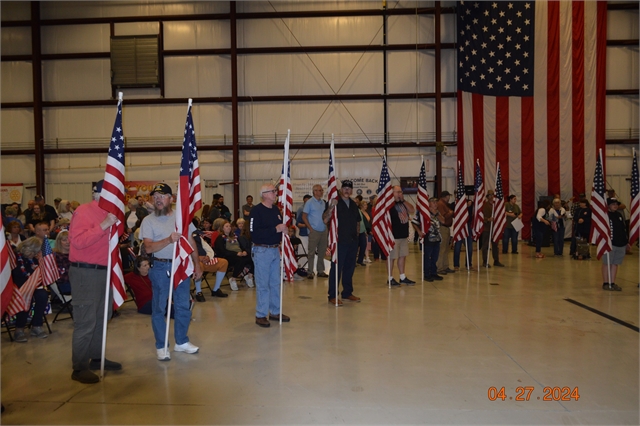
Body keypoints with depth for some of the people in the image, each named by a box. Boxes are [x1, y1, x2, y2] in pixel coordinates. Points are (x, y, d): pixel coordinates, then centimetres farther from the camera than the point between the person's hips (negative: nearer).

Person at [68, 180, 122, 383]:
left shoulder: (108, 213, 13)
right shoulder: (84, 212, -13)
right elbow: (77, 240, -25)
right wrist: (103, 225, -28)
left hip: (104, 271, 9)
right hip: (86, 272, -9)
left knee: (102, 318, 17)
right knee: (85, 322, -5)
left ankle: (96, 358, 31)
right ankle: (79, 368, 6)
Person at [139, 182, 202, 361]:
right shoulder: (148, 220, -4)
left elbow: (191, 242, 10)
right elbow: (148, 247, -15)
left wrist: (197, 264, 8)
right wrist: (168, 240, -31)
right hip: (160, 267, -3)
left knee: (183, 306, 10)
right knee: (159, 308, 5)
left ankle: (181, 342, 26)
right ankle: (161, 346, 18)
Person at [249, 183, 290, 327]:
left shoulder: (276, 210, 12)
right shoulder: (256, 210, -12)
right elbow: (254, 233, -21)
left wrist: (283, 229, -2)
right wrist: (275, 229, -23)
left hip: (275, 250, 7)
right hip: (262, 250, -7)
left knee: (275, 283, 13)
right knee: (262, 284, 0)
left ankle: (275, 312, 25)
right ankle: (261, 315, 11)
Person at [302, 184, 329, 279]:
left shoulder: (323, 202, 11)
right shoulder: (309, 202, -4)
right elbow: (304, 217, -6)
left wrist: (326, 227, 5)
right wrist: (310, 229, -11)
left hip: (323, 231, 6)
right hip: (314, 231, -6)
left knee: (322, 252, 10)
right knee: (312, 252, -3)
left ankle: (320, 271, 19)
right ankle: (310, 272, 4)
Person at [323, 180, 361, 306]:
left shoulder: (353, 204, 15)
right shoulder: (335, 202, -5)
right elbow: (325, 220, -17)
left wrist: (357, 234, 13)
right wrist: (331, 207, -31)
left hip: (352, 241, 6)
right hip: (339, 241, -6)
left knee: (349, 268, 13)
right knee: (336, 268, -4)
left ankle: (347, 292, 25)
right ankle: (333, 296, 2)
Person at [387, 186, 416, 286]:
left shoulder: (402, 203, 15)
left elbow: (412, 210, 6)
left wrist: (404, 200, -2)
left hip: (404, 235, 8)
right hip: (394, 236, -8)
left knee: (403, 256, 14)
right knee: (392, 257, -1)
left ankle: (402, 277, 24)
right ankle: (390, 278, 9)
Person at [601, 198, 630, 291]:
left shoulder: (620, 215, 15)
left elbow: (624, 229, 20)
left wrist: (626, 242, 21)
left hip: (621, 244, 7)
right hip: (609, 244, -7)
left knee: (615, 264, 10)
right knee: (607, 263, 1)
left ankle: (612, 283, 17)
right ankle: (606, 283, 8)